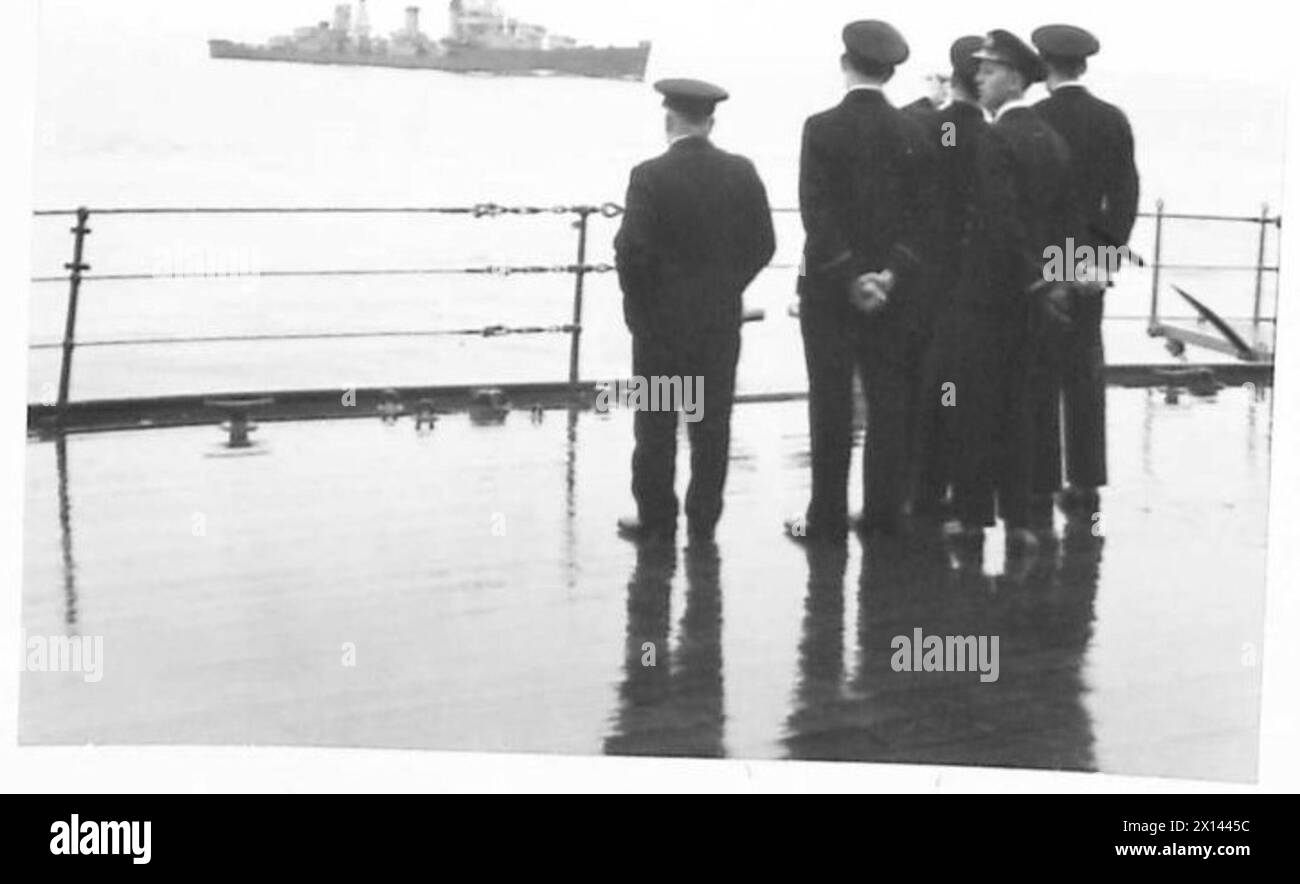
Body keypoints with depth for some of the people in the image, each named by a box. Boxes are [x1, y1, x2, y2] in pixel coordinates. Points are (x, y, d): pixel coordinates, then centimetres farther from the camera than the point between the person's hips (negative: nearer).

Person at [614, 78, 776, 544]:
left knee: (656, 423, 7)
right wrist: (727, 288, 12)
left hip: (660, 318, -3)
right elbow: (762, 244, 2)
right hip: (722, 318, 3)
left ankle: (656, 518, 13)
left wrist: (637, 306, -4)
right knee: (712, 422, 10)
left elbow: (632, 250, -17)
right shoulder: (742, 173, -1)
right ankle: (703, 519, 15)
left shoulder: (650, 176, -13)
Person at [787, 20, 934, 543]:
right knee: (889, 401, 8)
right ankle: (883, 513, 10)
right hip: (895, 289, 3)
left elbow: (816, 210, -13)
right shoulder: (912, 133, 1)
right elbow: (922, 212, -2)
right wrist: (891, 272, -6)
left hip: (829, 283, -2)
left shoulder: (822, 128, -8)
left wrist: (851, 276, -12)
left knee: (830, 401, 2)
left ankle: (827, 518, 4)